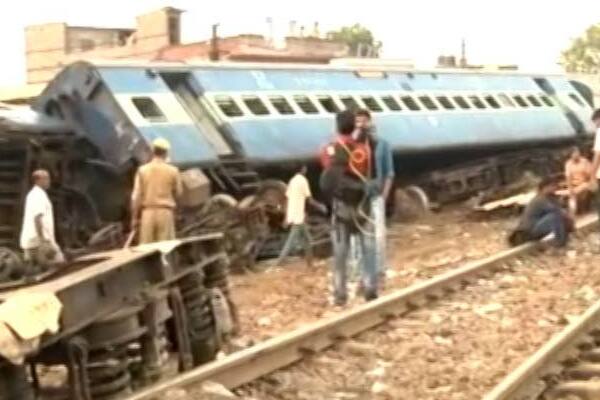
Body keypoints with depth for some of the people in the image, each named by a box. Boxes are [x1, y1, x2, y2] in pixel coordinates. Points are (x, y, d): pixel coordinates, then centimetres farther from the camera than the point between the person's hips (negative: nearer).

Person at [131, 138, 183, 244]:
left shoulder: (143, 170, 1)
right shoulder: (173, 171, -1)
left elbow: (136, 196, -1)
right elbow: (178, 192, 8)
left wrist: (134, 217, 5)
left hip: (148, 211, 1)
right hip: (165, 212, -1)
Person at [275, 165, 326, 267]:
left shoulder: (292, 180, 14)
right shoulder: (303, 180, -9)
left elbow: (287, 198, 14)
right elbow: (310, 200, -9)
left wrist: (286, 217, 17)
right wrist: (321, 207, 7)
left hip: (292, 216, 9)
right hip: (298, 217, -9)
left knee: (307, 241, 15)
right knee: (291, 242, -9)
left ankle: (310, 264, 19)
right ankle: (279, 263, -15)